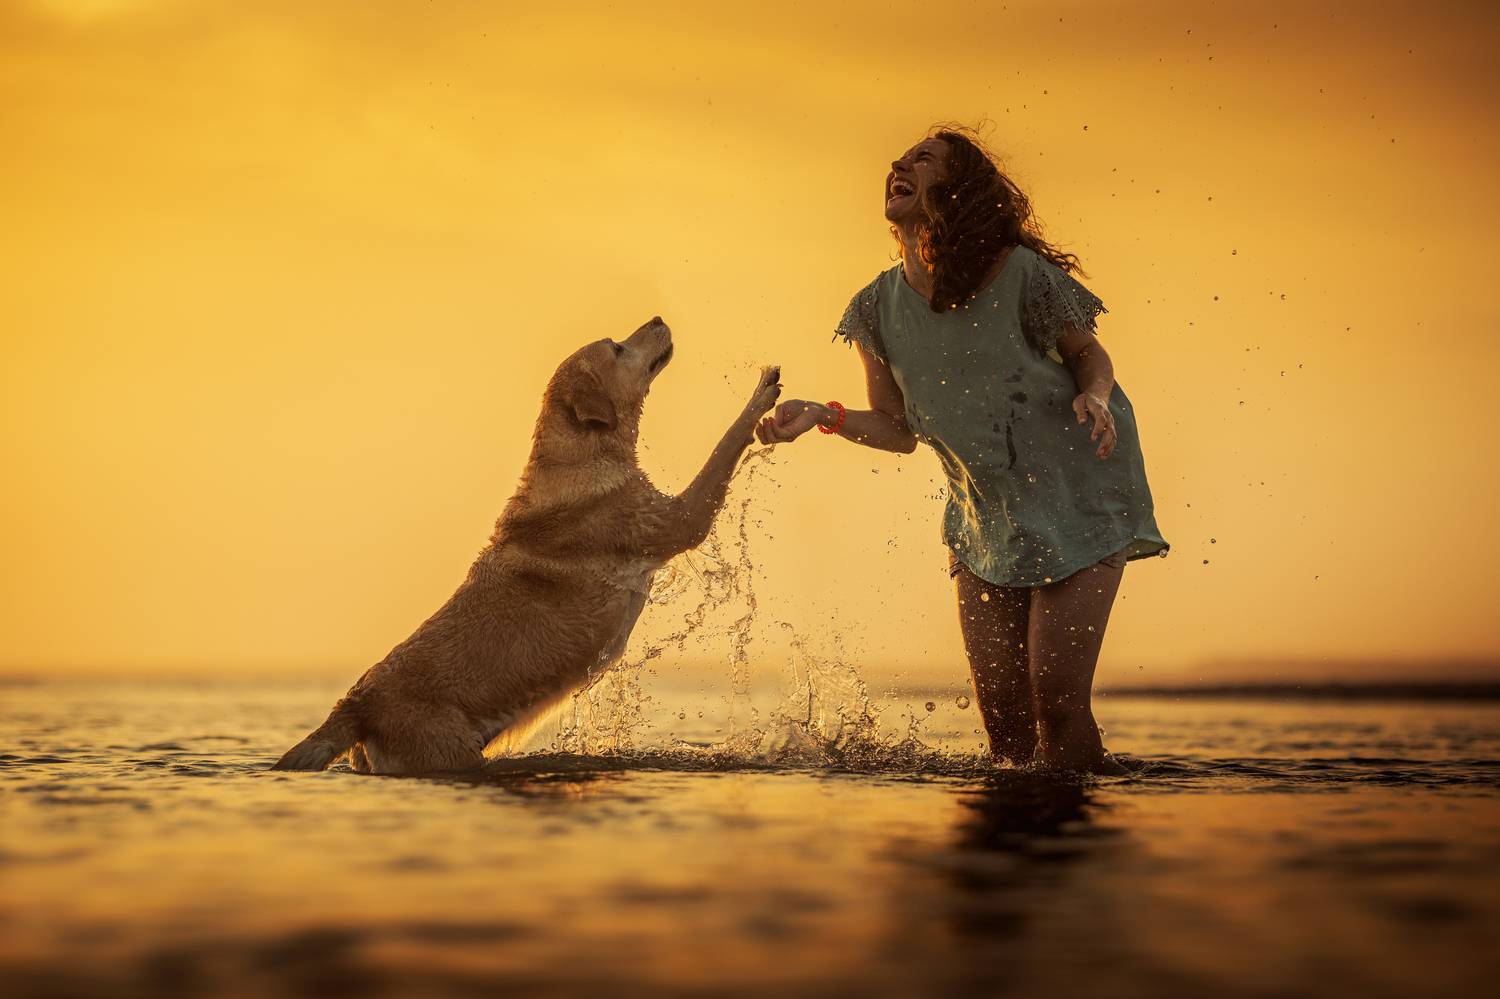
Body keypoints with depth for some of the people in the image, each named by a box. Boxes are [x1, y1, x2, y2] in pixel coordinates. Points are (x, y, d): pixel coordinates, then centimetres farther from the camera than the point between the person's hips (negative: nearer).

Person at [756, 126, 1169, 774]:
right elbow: (900, 430, 5)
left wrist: (1093, 398, -22)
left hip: (1081, 506, -4)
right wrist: (822, 416, -10)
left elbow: (1090, 356, -1)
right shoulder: (878, 309, -5)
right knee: (1002, 713, 4)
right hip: (987, 520, 4)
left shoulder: (1021, 275, -18)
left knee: (1057, 694, -12)